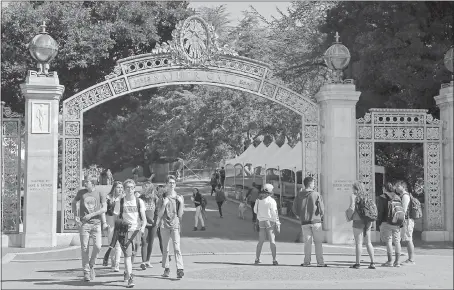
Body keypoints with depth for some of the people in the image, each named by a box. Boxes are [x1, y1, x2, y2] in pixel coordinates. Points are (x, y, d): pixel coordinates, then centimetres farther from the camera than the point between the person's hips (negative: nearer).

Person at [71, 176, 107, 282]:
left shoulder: (100, 194, 3)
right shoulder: (81, 192, 6)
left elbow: (104, 209, -4)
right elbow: (73, 203, 21)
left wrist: (91, 215, -13)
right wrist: (75, 216, 7)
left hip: (96, 223, 0)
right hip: (84, 224, 0)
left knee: (98, 246, -13)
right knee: (85, 248, -2)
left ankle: (91, 265, 13)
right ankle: (86, 272, 7)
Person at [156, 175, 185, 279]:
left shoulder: (179, 198, 8)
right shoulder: (163, 197, 7)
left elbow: (180, 214, 6)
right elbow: (160, 214, 3)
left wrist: (181, 203, -2)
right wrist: (164, 205, -8)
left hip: (175, 224, -1)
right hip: (164, 224, 1)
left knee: (177, 248, -13)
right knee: (165, 249, 7)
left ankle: (180, 269, -18)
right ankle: (166, 269, 16)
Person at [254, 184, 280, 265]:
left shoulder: (258, 200, 4)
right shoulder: (271, 201, -12)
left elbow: (255, 210, 12)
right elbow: (274, 213, -12)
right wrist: (277, 223, -7)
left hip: (261, 222, 5)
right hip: (270, 221, -5)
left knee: (261, 241, 13)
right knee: (272, 241, -3)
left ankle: (257, 259, 15)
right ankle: (274, 260, -6)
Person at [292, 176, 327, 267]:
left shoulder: (299, 195, 3)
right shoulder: (316, 195, -7)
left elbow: (294, 209, 5)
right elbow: (322, 209, -7)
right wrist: (321, 216, 11)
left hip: (304, 222, 3)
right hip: (316, 221, -3)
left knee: (307, 242, 8)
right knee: (318, 242, 5)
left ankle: (307, 261, 4)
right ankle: (320, 262, 4)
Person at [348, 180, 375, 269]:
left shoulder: (354, 196, -5)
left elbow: (352, 209, -14)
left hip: (358, 220, -6)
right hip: (368, 221, 6)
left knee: (358, 243, -2)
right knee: (368, 242, 10)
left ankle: (358, 263, -1)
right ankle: (372, 263, 8)